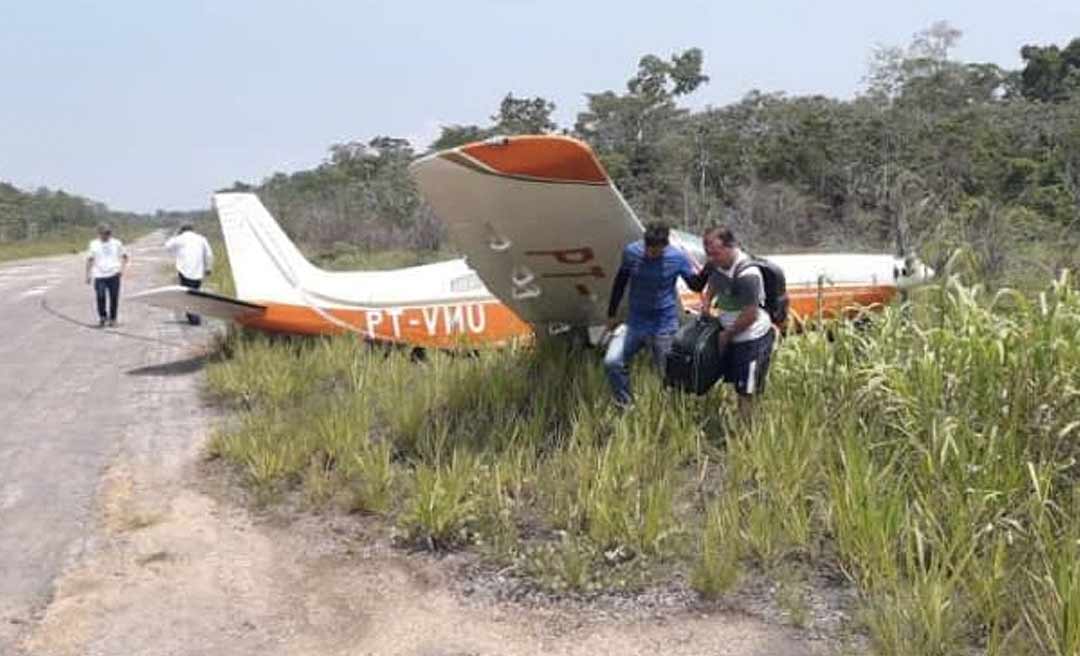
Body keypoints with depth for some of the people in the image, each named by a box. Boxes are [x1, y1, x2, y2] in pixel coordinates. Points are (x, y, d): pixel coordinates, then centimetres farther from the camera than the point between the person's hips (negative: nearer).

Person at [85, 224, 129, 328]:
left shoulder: (116, 243, 5)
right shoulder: (94, 244, 6)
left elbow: (124, 256, 13)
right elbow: (90, 260, 11)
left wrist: (122, 268, -1)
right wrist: (88, 275, 8)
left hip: (113, 275, 0)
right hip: (99, 275, 0)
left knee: (114, 298, 2)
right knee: (100, 297, -12)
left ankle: (112, 319, 19)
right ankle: (102, 317, 9)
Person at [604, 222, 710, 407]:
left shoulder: (677, 257, -12)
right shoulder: (631, 252, -7)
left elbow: (696, 285, 1)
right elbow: (620, 282, 8)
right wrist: (612, 314, 14)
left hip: (664, 326, -2)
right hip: (635, 322, 2)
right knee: (611, 363, -5)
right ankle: (625, 405, 16)